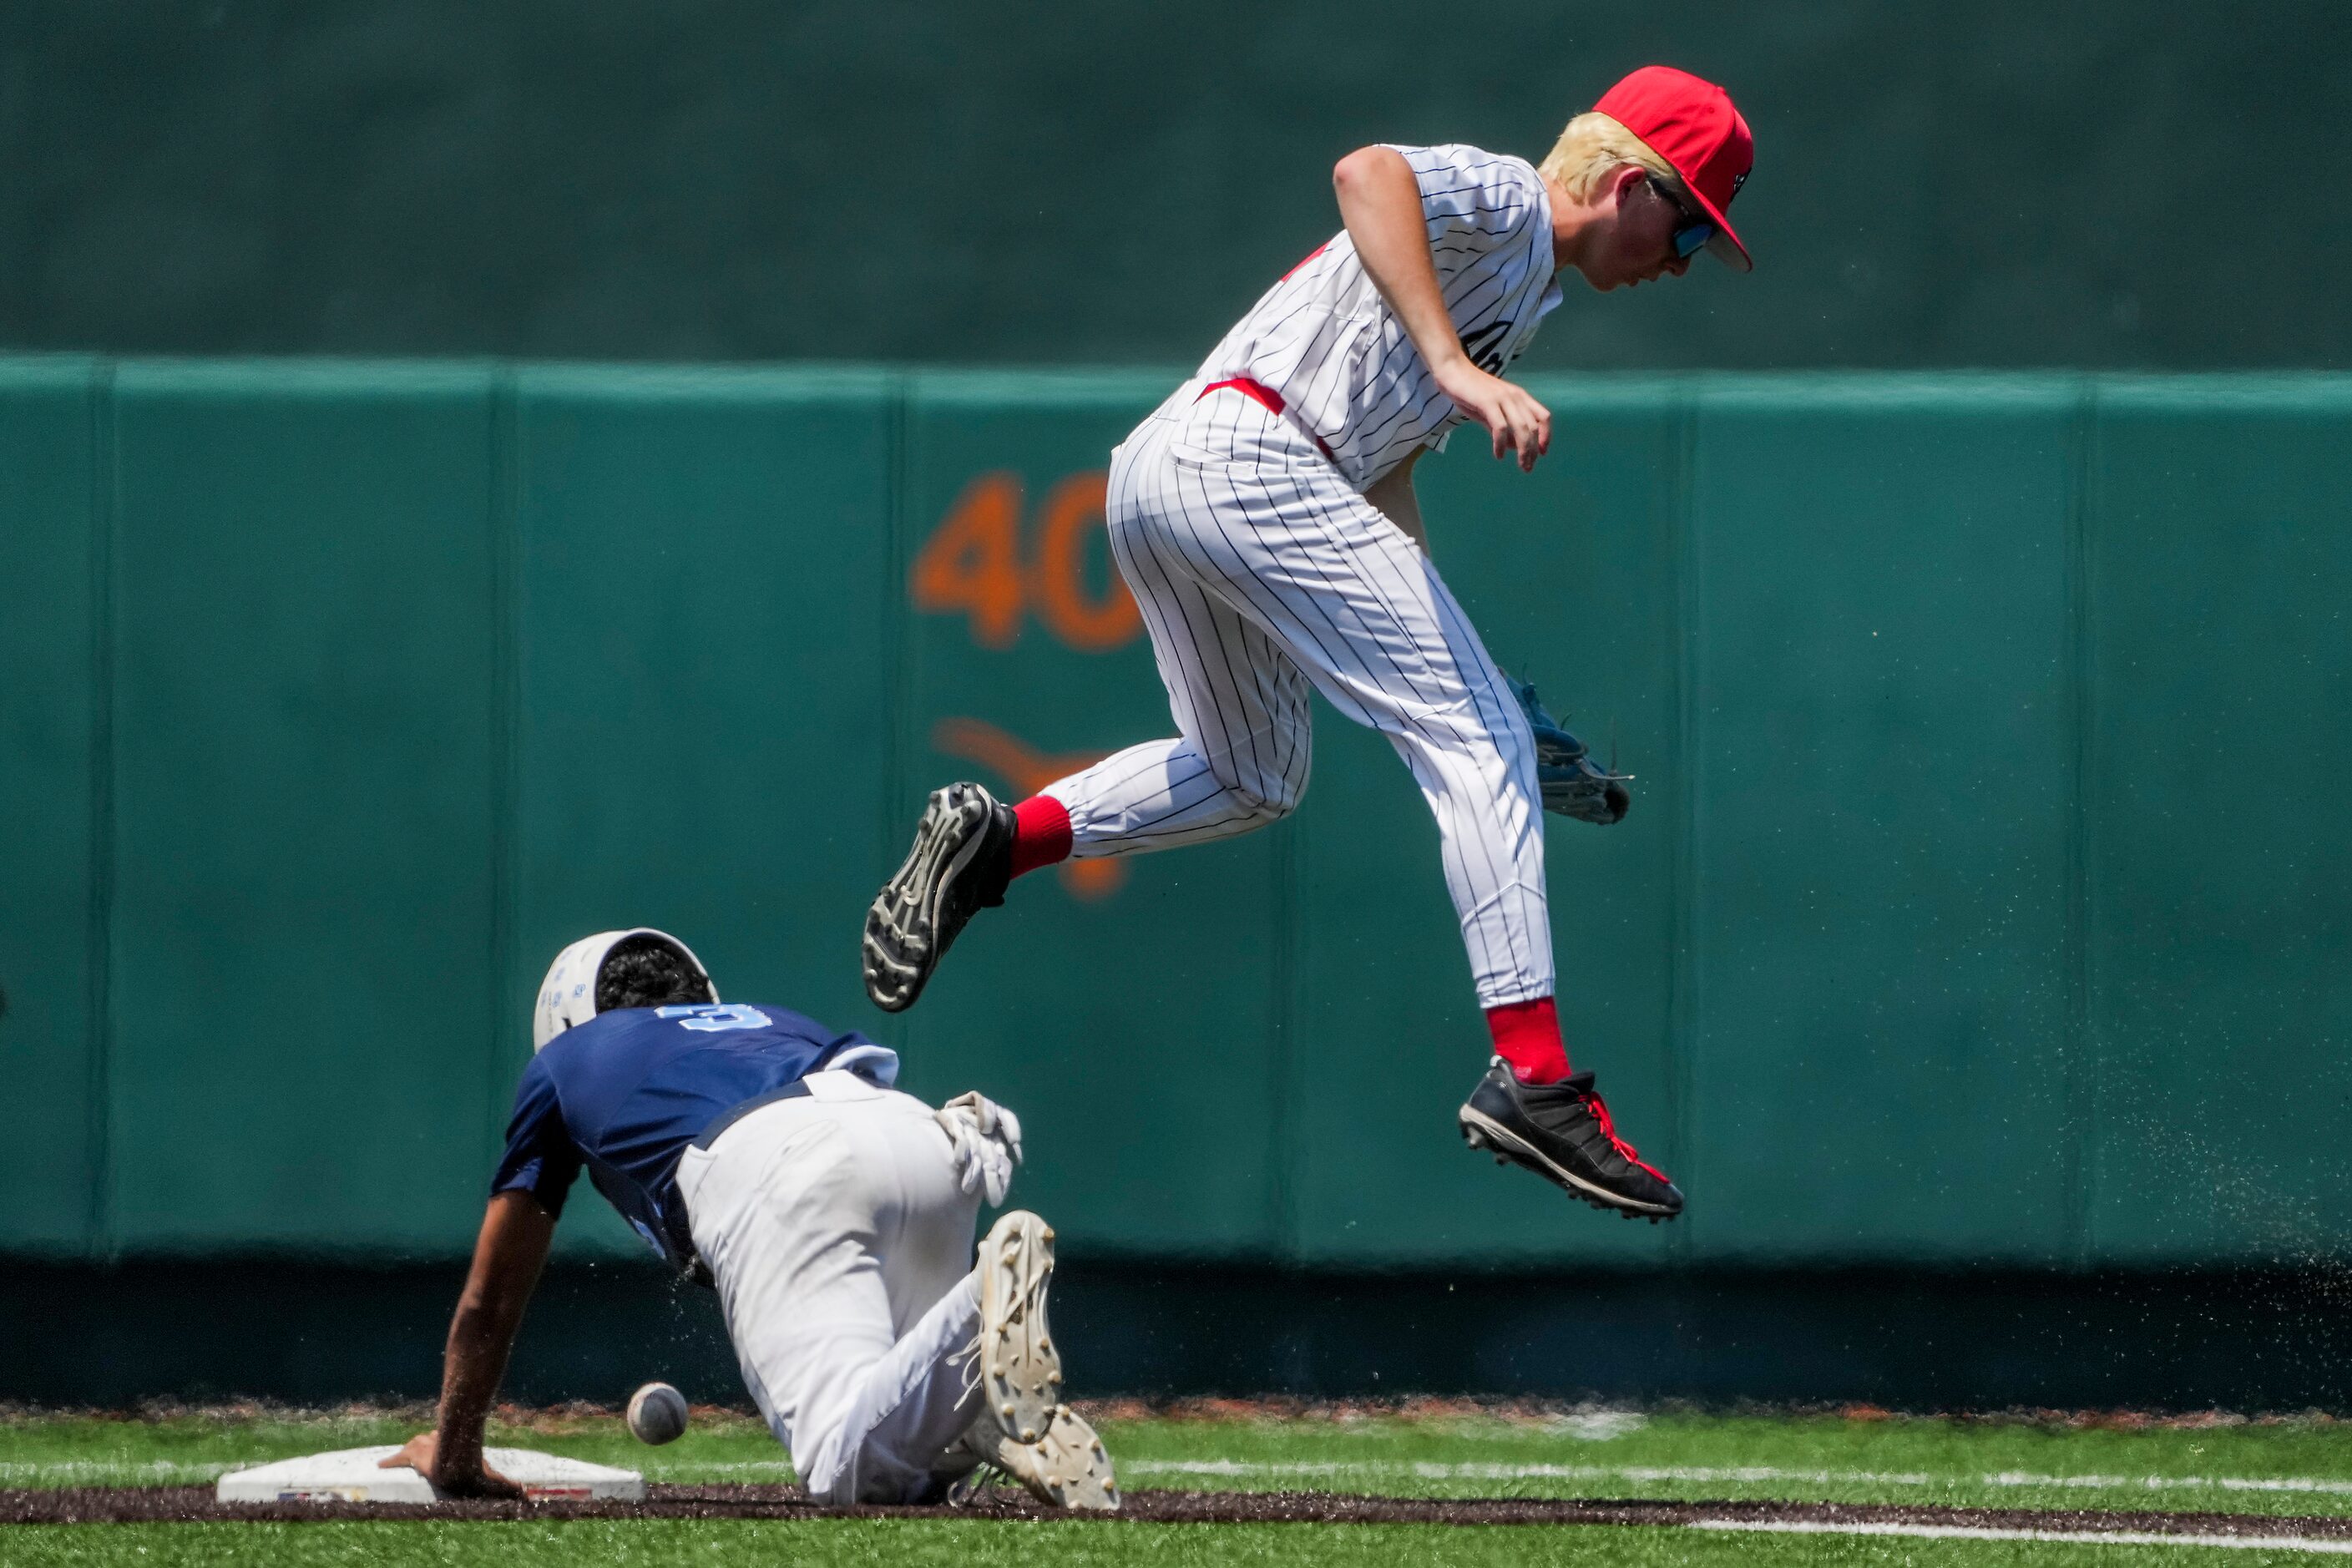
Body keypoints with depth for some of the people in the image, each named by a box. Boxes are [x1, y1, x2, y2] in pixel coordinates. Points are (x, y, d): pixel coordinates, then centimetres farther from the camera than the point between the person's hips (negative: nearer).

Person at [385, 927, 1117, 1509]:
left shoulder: (562, 1063, 36)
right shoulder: (775, 1022, 46)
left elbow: (490, 1298, 41)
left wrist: (453, 1458, 56)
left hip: (773, 1176, -5)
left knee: (850, 1468, -19)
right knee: (913, 1466, 8)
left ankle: (994, 1311, -46)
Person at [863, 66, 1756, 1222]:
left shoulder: (1517, 288, 29)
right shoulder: (1505, 201, 0)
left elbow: (1383, 475, 31)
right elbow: (1368, 173, -22)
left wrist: (1432, 645, 25)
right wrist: (1453, 367, -32)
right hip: (1247, 459, -10)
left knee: (1248, 777, 28)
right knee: (1478, 738, -11)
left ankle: (998, 838, 11)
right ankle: (1531, 1076, -18)